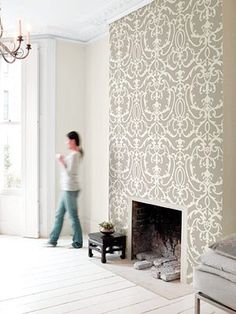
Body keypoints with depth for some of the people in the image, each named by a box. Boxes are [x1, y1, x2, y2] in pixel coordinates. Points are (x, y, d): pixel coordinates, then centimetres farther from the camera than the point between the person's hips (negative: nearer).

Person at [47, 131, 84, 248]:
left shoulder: (74, 155, -16)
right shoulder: (73, 154, 14)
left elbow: (69, 173, -21)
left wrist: (61, 161, -13)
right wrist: (63, 160, 9)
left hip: (70, 190, -10)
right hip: (66, 189, 10)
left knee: (73, 216, 0)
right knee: (59, 215, 14)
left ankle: (78, 242, 12)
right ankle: (53, 240, 22)